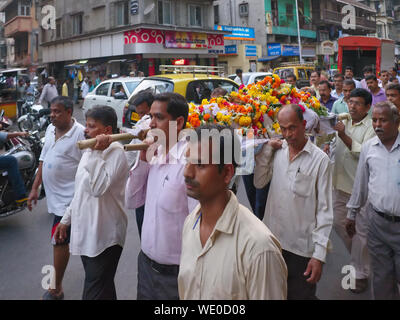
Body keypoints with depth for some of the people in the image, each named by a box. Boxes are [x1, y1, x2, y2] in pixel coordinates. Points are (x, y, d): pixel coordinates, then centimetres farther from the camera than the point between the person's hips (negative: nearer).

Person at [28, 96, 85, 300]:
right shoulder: (50, 130, 7)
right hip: (53, 195, 7)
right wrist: (35, 188, 14)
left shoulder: (81, 133, -17)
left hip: (67, 197, -7)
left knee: (59, 241, -2)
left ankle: (56, 290, 11)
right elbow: (43, 160, 15)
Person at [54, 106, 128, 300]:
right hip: (84, 232, 9)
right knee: (103, 288, 22)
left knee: (95, 293, -3)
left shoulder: (115, 153, -16)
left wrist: (97, 153, -26)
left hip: (104, 237, -9)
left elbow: (98, 188, -29)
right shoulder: (90, 151, 12)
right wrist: (66, 220, 20)